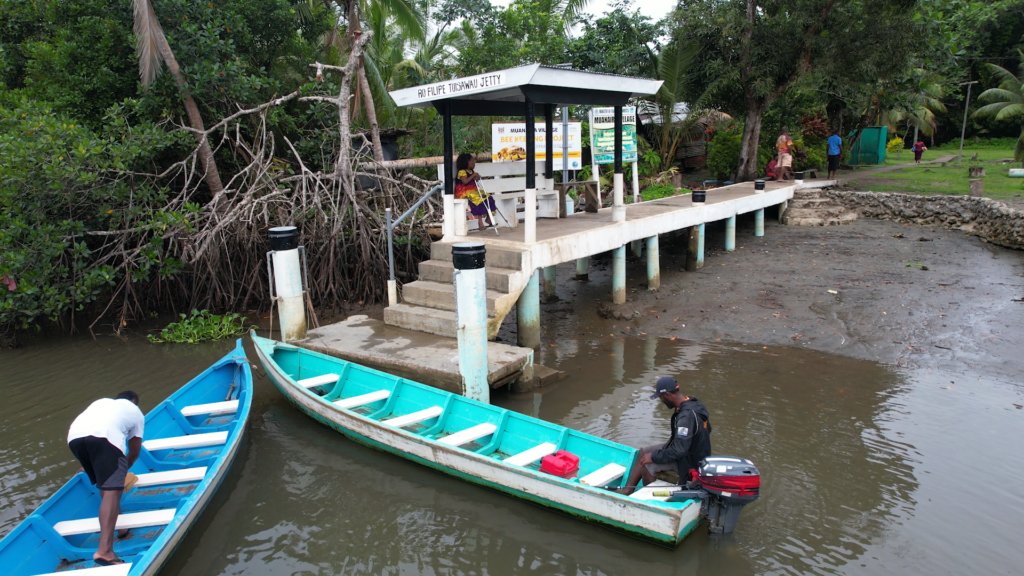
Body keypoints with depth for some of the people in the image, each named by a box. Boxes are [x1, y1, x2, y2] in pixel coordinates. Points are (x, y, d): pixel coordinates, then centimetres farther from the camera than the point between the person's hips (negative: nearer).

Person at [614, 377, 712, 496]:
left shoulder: (686, 415, -32)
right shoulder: (695, 404, -2)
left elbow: (679, 450, -33)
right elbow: (707, 429, 15)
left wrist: (654, 457, -21)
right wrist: (676, 430, 12)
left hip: (690, 460, -10)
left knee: (647, 465, -15)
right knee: (643, 452, 10)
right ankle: (628, 489, 14)